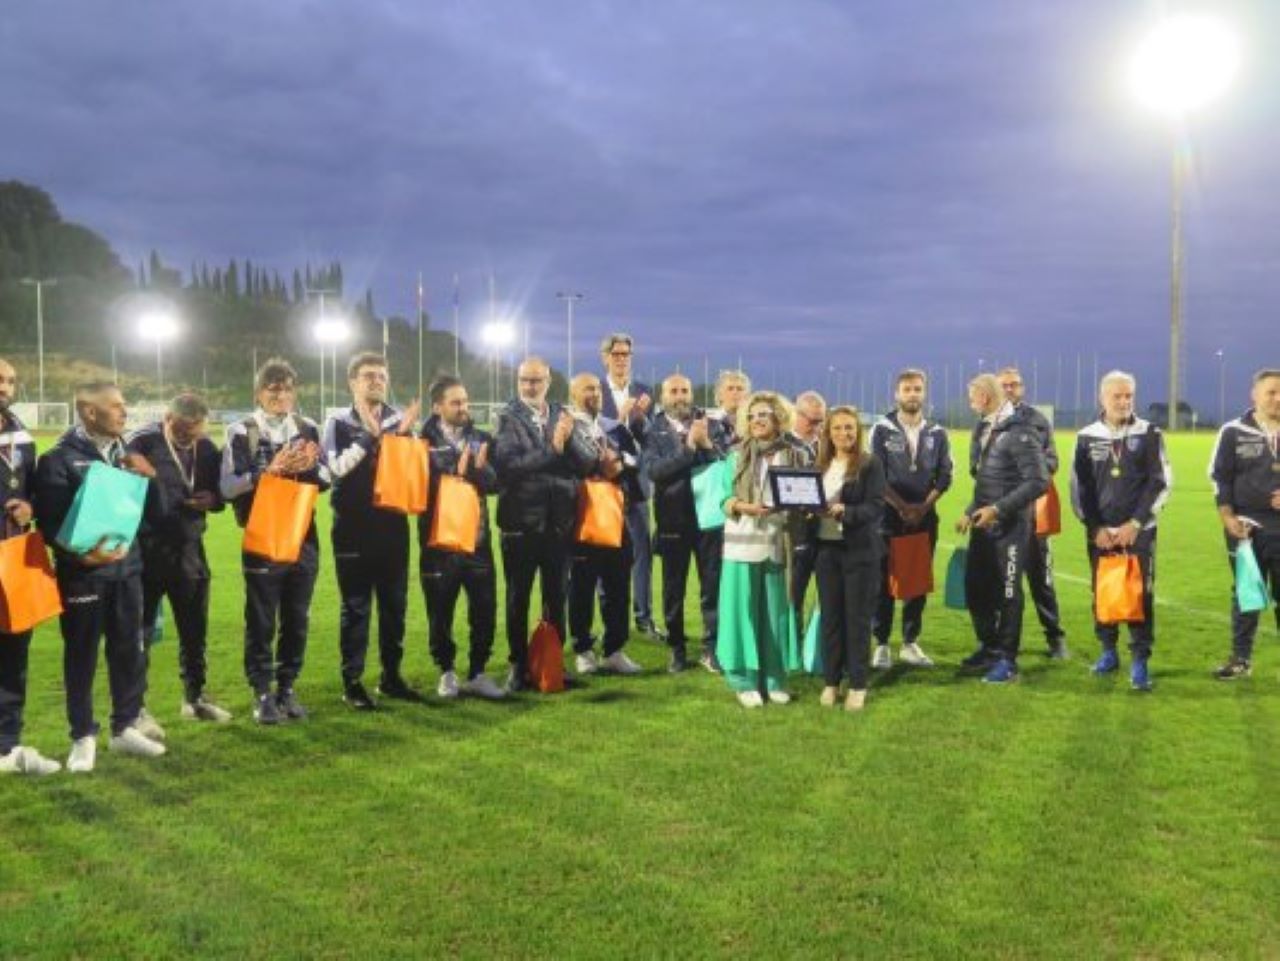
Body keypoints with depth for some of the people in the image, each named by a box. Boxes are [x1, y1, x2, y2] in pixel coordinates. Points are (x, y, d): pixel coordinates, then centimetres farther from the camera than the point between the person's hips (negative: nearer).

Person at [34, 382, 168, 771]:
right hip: (82, 572, -5)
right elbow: (49, 521, -11)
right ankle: (83, 737, 15)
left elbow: (155, 512, 12)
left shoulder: (127, 454, 11)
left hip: (127, 568, 5)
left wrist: (149, 477, -5)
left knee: (130, 650, 11)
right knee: (81, 656, 3)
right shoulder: (59, 459, -7)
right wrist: (79, 554, -24)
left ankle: (126, 726, 24)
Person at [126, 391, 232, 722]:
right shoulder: (141, 443, -11)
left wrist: (213, 499, -6)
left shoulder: (207, 447, 5)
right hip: (146, 549, -5)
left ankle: (194, 697, 30)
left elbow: (220, 488, 15)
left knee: (195, 628, 14)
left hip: (189, 547, 5)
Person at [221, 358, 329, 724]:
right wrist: (270, 470, -21)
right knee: (261, 622, 4)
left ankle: (287, 688, 23)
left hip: (303, 536, 4)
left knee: (297, 621, 10)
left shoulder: (308, 429, 7)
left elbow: (327, 478, 8)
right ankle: (263, 693, 15)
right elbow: (227, 486, -11)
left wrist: (307, 467, -12)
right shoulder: (241, 432, -5)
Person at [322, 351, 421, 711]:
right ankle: (352, 682, 9)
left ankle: (391, 676, 21)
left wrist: (403, 435, -10)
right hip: (354, 527, -3)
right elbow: (336, 467, -15)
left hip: (393, 525, 4)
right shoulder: (339, 423, 0)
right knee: (356, 606, 1)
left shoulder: (400, 420, 8)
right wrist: (368, 436, -19)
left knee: (395, 604, 9)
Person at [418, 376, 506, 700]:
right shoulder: (425, 442, -2)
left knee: (485, 609, 4)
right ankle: (447, 672, 23)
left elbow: (495, 482, 0)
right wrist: (458, 473, -16)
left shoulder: (482, 439, 9)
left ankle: (477, 673, 18)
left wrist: (478, 469, -18)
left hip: (478, 537, 3)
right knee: (440, 612, 6)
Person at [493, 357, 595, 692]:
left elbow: (585, 464, -1)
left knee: (556, 597, 12)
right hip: (521, 521, -3)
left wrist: (568, 441, -19)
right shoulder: (508, 417, -4)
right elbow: (508, 464, -18)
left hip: (559, 521, 3)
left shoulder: (563, 416, 6)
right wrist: (552, 449, -21)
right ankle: (518, 665, 19)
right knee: (518, 598, 8)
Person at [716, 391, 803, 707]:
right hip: (743, 543, -1)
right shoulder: (737, 455, 2)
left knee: (775, 610, 6)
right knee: (744, 609, 0)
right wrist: (743, 507, -18)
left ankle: (774, 678, 16)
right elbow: (725, 498, 0)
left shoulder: (790, 455, 6)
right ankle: (745, 681, 7)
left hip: (777, 543, 2)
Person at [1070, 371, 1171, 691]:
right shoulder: (1086, 438, 4)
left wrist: (1135, 523, -11)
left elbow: (1161, 483, -3)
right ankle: (1108, 651, 22)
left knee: (1140, 594, -5)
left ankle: (1140, 661, 0)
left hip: (1139, 530, -2)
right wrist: (1095, 527, -6)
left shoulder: (1149, 434, 1)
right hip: (1100, 532, 2)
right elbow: (1080, 488, 4)